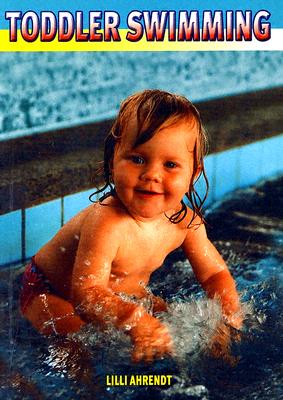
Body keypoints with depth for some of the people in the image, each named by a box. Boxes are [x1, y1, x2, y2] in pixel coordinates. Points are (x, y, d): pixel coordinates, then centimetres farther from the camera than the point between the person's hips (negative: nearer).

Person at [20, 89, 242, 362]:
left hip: (123, 295, 6)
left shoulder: (185, 220, -18)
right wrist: (134, 320, -63)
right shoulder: (105, 223, -40)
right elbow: (85, 292, -46)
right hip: (51, 293, -6)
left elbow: (215, 273, -5)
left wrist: (229, 314, -24)